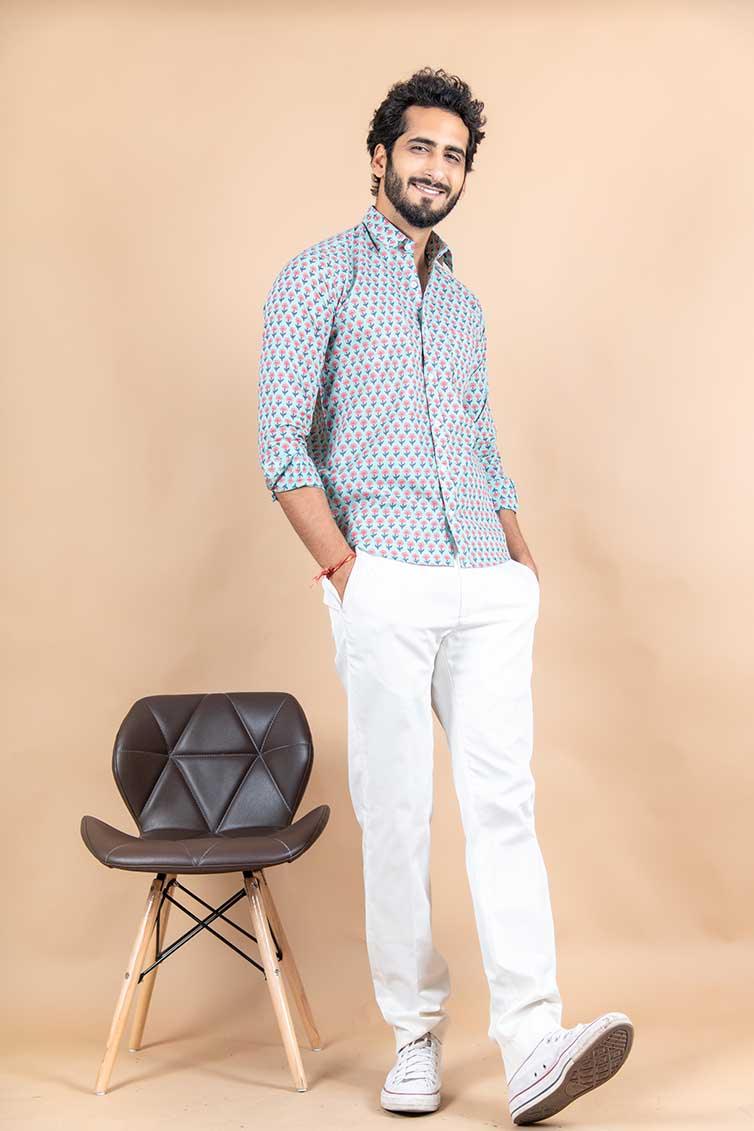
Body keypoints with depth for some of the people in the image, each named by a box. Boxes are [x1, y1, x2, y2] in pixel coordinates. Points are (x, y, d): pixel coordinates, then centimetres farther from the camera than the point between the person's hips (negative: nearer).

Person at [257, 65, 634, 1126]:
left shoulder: (463, 304, 24)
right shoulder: (321, 274, 5)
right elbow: (283, 442, -3)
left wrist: (523, 554, 10)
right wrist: (342, 564, -12)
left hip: (488, 587, 5)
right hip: (387, 585, -4)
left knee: (504, 802, -6)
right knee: (396, 814, -1)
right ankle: (416, 1036, 12)